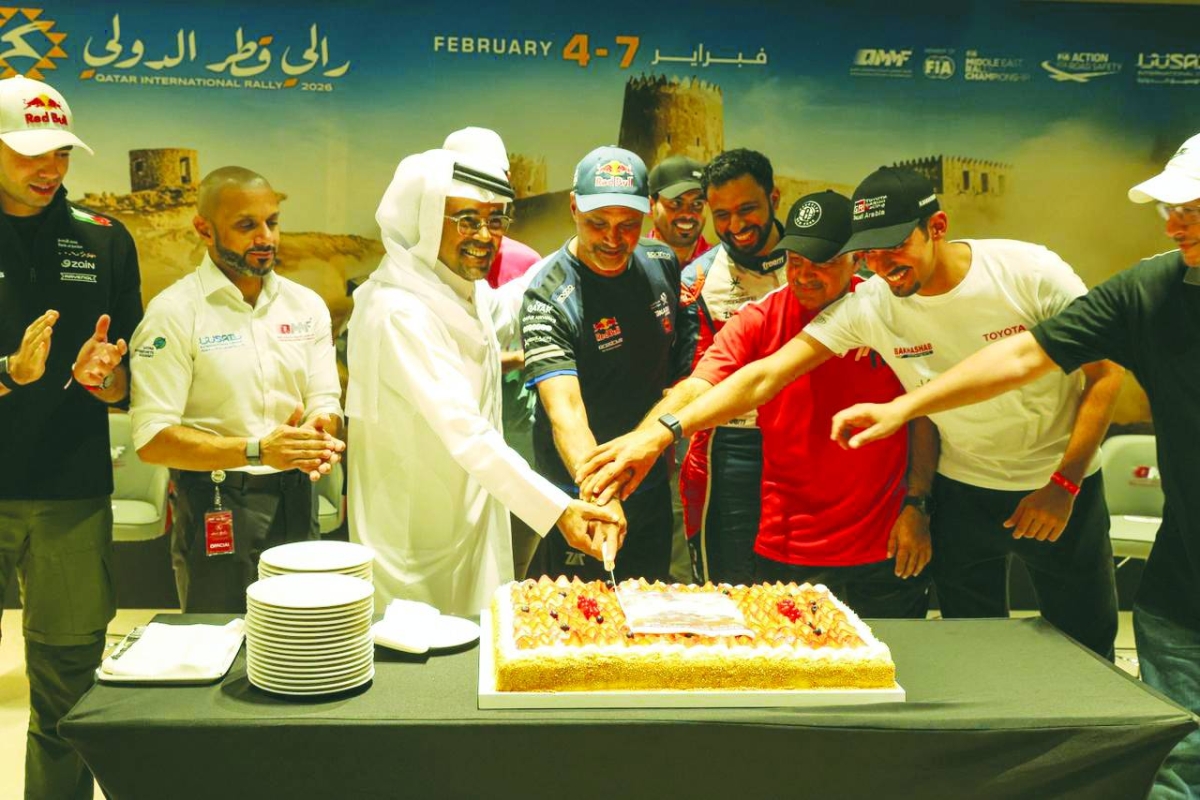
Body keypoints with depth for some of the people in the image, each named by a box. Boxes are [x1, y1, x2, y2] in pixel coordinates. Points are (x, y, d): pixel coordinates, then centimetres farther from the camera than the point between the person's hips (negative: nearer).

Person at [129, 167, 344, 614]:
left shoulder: (306, 305, 6)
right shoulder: (173, 312, -10)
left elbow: (325, 401, 6)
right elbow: (152, 440, -15)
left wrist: (319, 430, -18)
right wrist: (256, 451, -24)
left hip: (297, 497, 5)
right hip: (216, 507, -4)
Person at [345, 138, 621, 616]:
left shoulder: (467, 292, 5)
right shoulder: (401, 313, -24)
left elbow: (499, 312, 31)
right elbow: (464, 433, -34)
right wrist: (558, 510, -41)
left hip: (473, 520, 9)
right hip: (416, 545, -9)